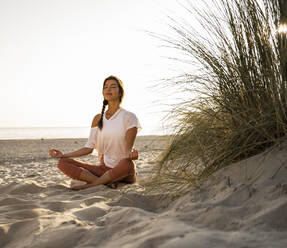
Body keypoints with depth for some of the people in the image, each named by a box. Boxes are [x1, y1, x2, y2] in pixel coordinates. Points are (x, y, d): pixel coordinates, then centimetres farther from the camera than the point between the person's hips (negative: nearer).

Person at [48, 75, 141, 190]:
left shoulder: (129, 117, -3)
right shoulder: (98, 119, 11)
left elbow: (128, 150, -8)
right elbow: (89, 148, 9)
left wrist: (132, 155, -32)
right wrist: (64, 155, 2)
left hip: (123, 171, -4)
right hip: (104, 168, 5)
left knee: (126, 163, -42)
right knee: (63, 163, -11)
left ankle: (90, 184, -23)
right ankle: (105, 182, -24)